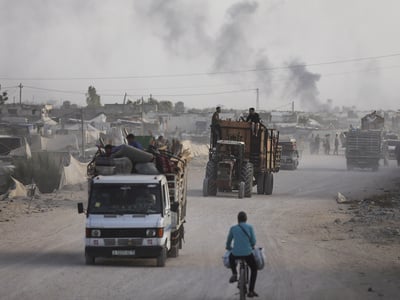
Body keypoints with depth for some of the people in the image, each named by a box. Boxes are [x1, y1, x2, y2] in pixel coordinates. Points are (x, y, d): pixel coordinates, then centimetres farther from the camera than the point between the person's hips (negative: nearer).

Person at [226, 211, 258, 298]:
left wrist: (228, 247, 40)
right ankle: (251, 291, 17)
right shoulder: (249, 227, 1)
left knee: (231, 257, 38)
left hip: (235, 254, 2)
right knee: (254, 269, 23)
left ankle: (234, 273, 14)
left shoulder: (233, 228, 6)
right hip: (247, 253, -2)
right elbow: (253, 241, 2)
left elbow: (229, 241, 17)